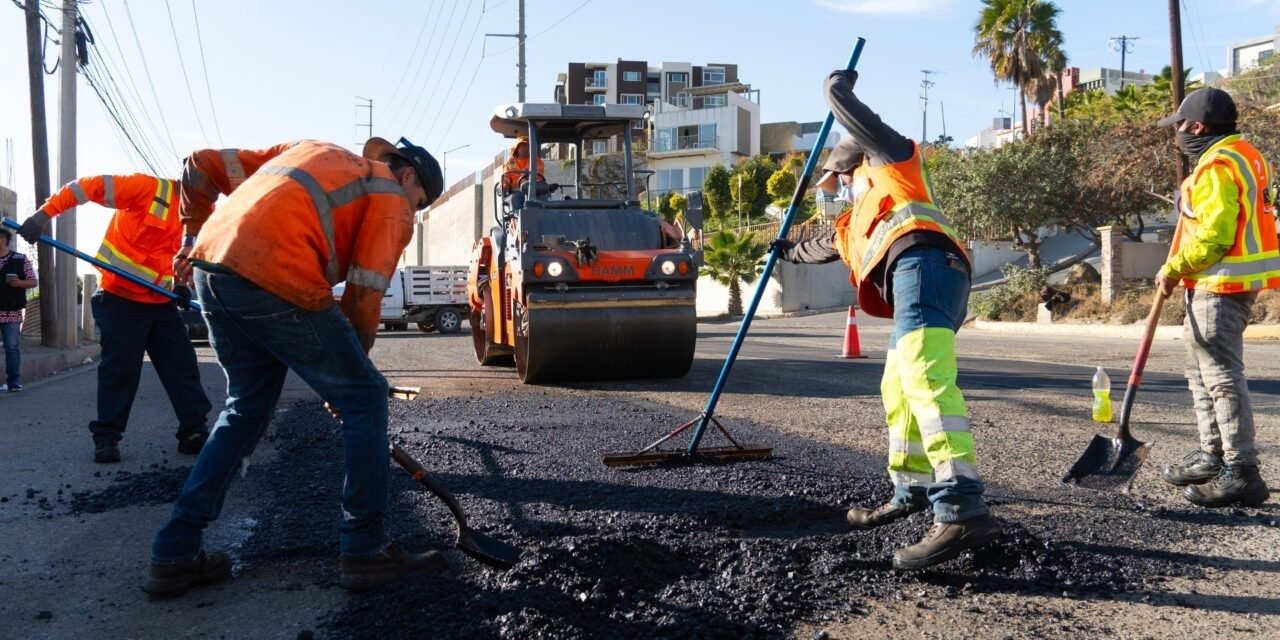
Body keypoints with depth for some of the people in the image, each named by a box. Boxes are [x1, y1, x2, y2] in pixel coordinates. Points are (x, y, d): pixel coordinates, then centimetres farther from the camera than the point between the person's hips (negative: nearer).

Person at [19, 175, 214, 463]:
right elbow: (88, 186, -16)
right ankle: (106, 437, 10)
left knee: (182, 365, 3)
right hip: (120, 299, -6)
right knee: (120, 369, -4)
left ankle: (195, 433, 9)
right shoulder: (149, 188, -14)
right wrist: (44, 213, -21)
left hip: (161, 302, 6)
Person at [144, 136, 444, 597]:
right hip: (274, 282, -8)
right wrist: (351, 364, 13)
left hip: (210, 268, 8)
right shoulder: (392, 200, 10)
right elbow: (363, 299, 1)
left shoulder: (309, 150, 31)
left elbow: (201, 166, 29)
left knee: (247, 408, 22)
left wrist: (196, 238, 36)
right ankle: (364, 551, 10)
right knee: (365, 398, 5)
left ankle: (175, 555, 23)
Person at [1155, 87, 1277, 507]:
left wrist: (1173, 270, -12)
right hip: (1222, 284, 11)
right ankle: (1213, 456, 27)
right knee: (1201, 370, 18)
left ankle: (1241, 473, -4)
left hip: (1221, 286, -11)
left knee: (1222, 376, -8)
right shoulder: (1240, 155, 17)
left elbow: (1213, 237, -24)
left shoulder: (1218, 167, -17)